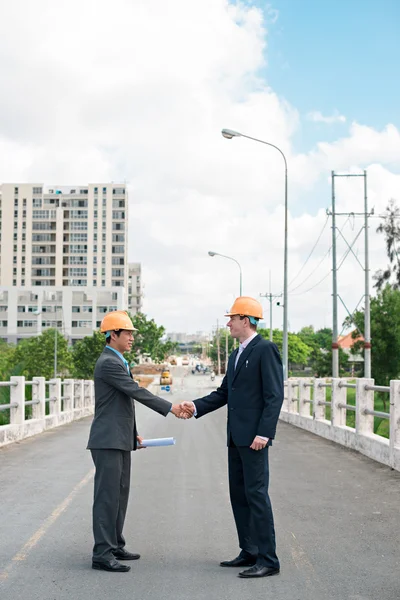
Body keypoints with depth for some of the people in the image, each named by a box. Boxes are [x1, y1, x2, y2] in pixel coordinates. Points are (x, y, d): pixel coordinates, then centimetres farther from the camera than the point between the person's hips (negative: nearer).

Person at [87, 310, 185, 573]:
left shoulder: (118, 361, 17)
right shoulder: (108, 363, -15)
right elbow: (137, 392, -20)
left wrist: (133, 433, 20)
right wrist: (170, 408, -17)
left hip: (121, 440, 10)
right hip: (107, 440, -10)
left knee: (120, 493, 13)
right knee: (108, 495, -8)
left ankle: (115, 545, 20)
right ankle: (102, 553, -5)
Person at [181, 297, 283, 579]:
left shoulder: (265, 349, -10)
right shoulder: (236, 355, 18)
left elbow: (275, 395, -16)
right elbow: (223, 393, 18)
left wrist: (264, 432, -22)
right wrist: (196, 407, 4)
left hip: (254, 436, -10)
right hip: (236, 437, 10)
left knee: (256, 494, -8)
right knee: (238, 494, 13)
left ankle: (268, 559, -2)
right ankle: (249, 552, 22)